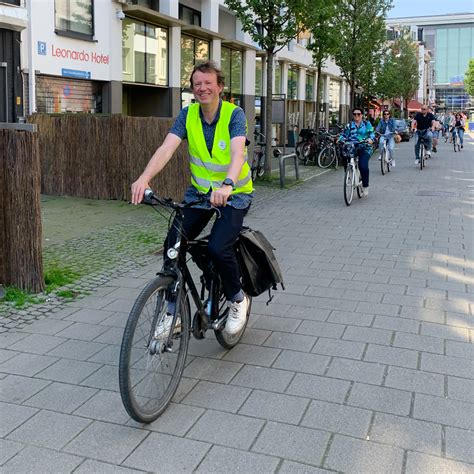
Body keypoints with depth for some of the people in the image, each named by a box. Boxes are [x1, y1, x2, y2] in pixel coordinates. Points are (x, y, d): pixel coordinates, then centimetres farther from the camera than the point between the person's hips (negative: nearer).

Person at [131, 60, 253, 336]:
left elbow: (237, 153, -32)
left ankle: (238, 299, 6)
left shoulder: (234, 114, -14)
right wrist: (144, 178, -38)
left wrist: (227, 185, -52)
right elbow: (167, 148, -19)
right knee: (172, 245, -11)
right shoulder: (188, 114, -5)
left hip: (234, 194, -4)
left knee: (218, 248, -24)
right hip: (200, 192, 4)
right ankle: (172, 312, 7)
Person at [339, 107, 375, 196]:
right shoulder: (349, 125, 16)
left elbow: (372, 133, 2)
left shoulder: (367, 124, 11)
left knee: (363, 166, -22)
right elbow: (344, 135, 11)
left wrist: (370, 139, -20)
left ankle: (365, 186, -3)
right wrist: (340, 139, -11)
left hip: (364, 148, -2)